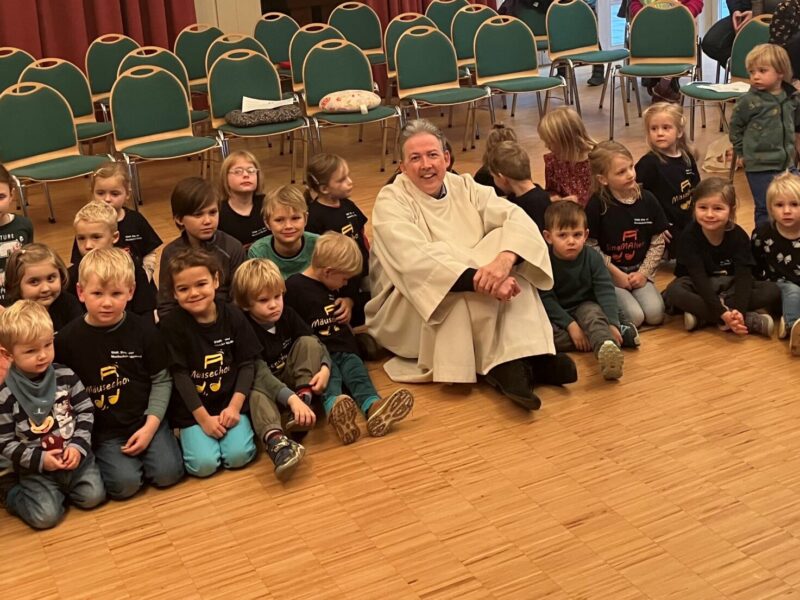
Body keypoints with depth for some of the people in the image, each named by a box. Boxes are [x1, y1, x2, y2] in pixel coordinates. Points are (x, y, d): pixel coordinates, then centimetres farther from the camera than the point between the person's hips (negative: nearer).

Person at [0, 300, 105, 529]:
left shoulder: (66, 376, -6)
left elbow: (86, 411, 1)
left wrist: (78, 446, -12)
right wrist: (39, 459, -17)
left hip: (76, 456, 3)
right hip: (36, 467, -3)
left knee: (94, 496, -9)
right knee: (46, 517, -14)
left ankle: (62, 487, 20)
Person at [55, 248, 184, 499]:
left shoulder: (144, 329, -5)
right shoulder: (68, 338, -7)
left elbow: (162, 380, 1)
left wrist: (150, 425, -9)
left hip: (145, 420, 1)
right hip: (102, 431, -1)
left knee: (168, 473, -15)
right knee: (125, 483, -19)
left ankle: (146, 445, 13)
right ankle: (101, 457, 11)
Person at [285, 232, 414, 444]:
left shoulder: (332, 289, 21)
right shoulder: (293, 288, -7)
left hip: (342, 351, 6)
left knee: (354, 366, -22)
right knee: (329, 371, -33)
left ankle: (372, 407, -52)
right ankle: (334, 407, -66)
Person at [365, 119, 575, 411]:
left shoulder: (465, 187, 2)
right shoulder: (390, 202, -12)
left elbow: (519, 219, -14)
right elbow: (417, 261, -30)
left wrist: (504, 259, -37)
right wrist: (481, 281, -42)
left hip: (478, 314, 5)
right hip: (409, 307, -5)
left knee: (506, 242, -20)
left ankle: (525, 356, -29)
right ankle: (503, 365, -23)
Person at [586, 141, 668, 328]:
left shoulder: (647, 200, -2)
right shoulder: (597, 205, -13)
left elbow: (658, 242, 4)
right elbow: (591, 246, -9)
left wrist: (644, 272, -6)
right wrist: (617, 274, -11)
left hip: (639, 272, 4)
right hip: (609, 274, -3)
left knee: (655, 314, -17)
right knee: (634, 317, -21)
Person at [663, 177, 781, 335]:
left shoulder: (739, 236, -14)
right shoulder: (690, 236, -19)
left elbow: (744, 276, -22)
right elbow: (699, 277, -26)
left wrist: (739, 311, -40)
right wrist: (722, 313, -38)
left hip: (729, 286, 2)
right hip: (699, 288, -2)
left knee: (773, 291, -20)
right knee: (674, 292, -35)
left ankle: (702, 315, -27)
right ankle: (750, 321, -35)